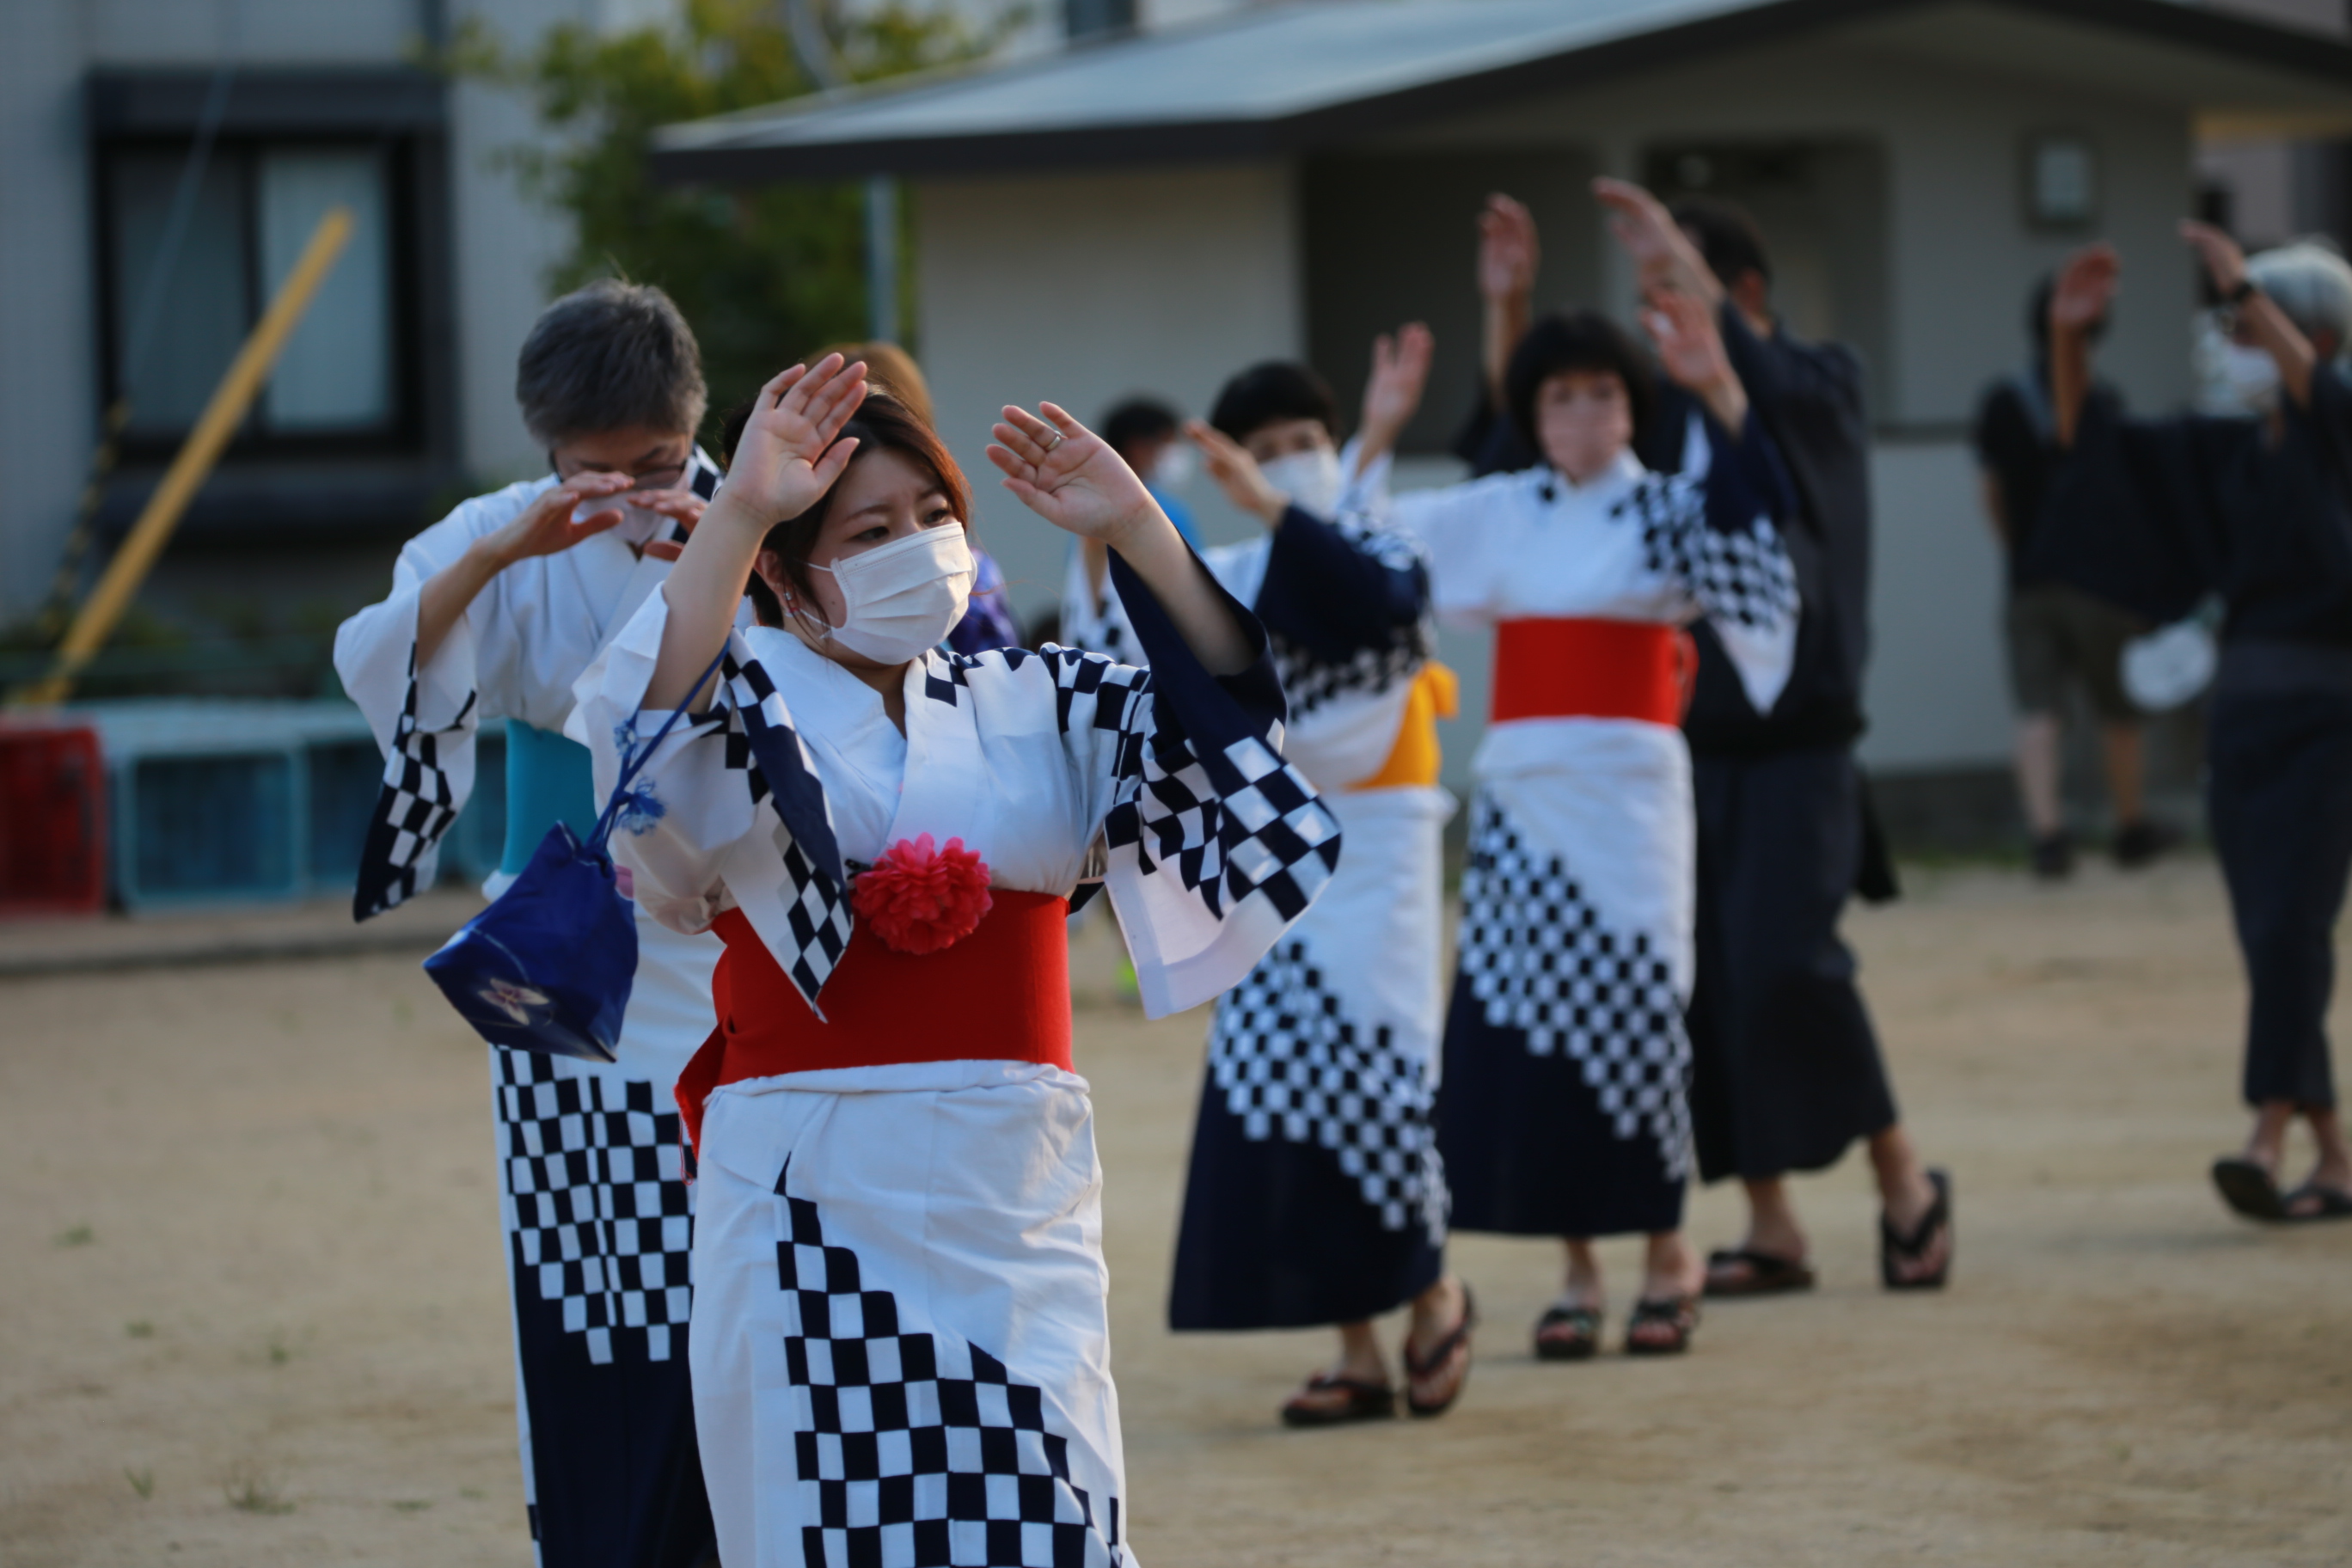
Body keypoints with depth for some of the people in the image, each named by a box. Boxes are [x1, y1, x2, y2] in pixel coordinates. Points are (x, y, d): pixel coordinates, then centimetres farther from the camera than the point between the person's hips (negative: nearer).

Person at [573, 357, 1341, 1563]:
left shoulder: (1032, 706, 12)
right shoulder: (749, 706, 1)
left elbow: (1224, 703, 1)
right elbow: (641, 720, -22)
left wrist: (1133, 528, -8)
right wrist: (736, 515, -27)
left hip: (1018, 1195, 3)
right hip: (818, 1201, -3)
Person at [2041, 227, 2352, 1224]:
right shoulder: (2228, 449, 12)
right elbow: (2090, 445, 12)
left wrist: (2243, 289, -30)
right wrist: (2067, 338, -1)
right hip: (2243, 707, 6)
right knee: (2268, 941, 3)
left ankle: (2271, 1137, -24)